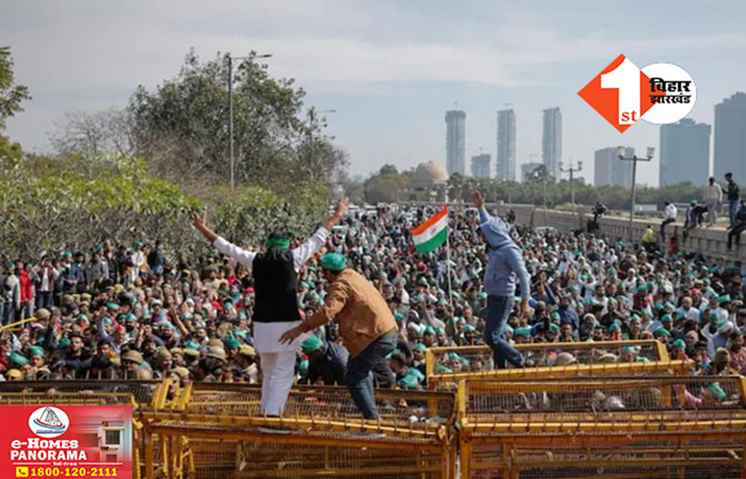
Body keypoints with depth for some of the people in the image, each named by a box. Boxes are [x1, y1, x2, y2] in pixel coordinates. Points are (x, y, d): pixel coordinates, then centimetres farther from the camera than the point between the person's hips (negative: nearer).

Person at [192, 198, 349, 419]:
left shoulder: (256, 260, 6)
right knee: (283, 374, -3)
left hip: (262, 325, 4)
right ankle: (273, 415, -14)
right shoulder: (292, 258, -1)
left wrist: (203, 229, 27)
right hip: (286, 324, -4)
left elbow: (227, 247, 15)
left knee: (268, 373, 18)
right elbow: (318, 239, 9)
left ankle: (266, 413, 20)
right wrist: (336, 217, 21)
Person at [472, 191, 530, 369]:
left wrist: (525, 301, -20)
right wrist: (480, 208, 33)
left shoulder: (510, 251, -17)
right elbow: (489, 224, 29)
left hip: (502, 299, -9)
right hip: (494, 297, 9)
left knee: (491, 337, -13)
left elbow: (524, 276, -18)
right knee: (497, 337, 11)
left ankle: (520, 363, -4)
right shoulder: (496, 247, 9)